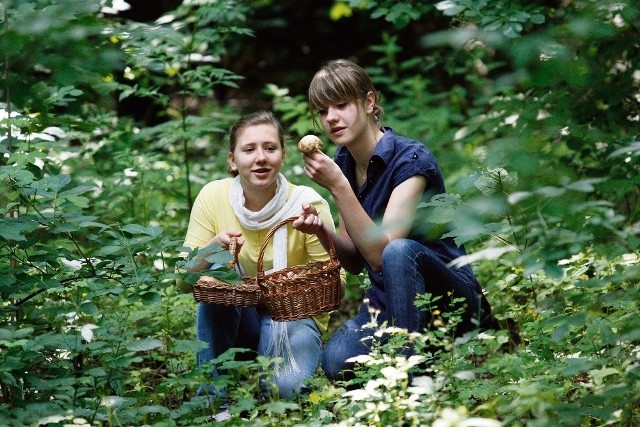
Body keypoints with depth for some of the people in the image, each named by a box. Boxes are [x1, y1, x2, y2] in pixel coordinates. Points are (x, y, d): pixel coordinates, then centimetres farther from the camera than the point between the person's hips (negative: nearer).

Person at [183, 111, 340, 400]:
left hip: (295, 315, -2)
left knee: (285, 386, -32)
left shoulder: (306, 203, -16)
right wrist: (214, 248, -32)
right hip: (235, 317, 2)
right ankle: (213, 393, -16)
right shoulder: (213, 197, -12)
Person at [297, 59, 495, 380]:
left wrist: (337, 186, -31)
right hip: (386, 301, 5)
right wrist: (323, 232, -12)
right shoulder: (343, 161, 4)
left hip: (451, 299, -5)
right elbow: (355, 263, 7)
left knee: (400, 251, -37)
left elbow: (380, 253, -27)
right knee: (336, 362, -25)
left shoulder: (412, 160, -17)